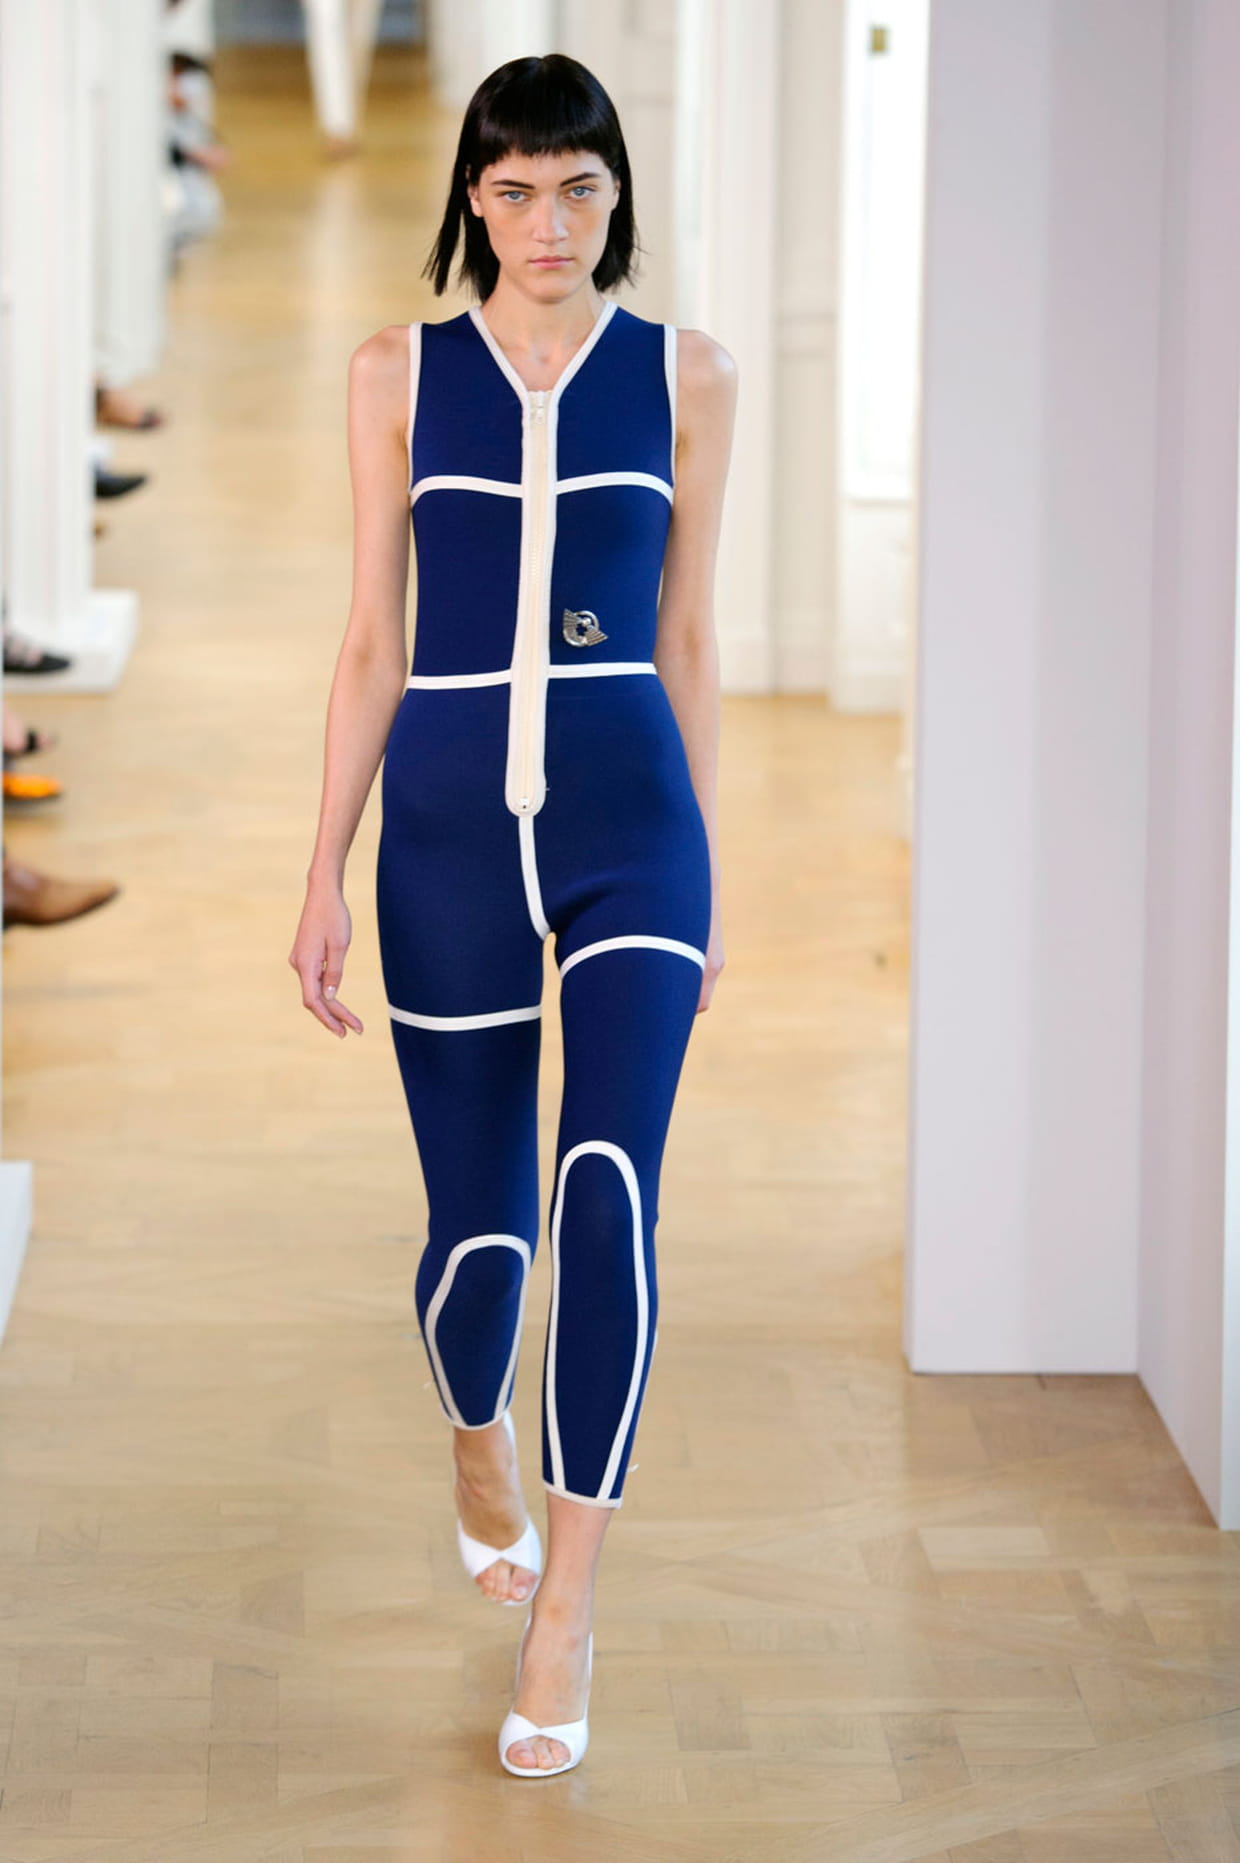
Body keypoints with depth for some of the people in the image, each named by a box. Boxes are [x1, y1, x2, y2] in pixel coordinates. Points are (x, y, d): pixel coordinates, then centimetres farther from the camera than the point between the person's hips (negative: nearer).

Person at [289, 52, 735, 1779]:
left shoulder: (685, 375, 5)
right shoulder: (402, 375, 4)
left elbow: (685, 633, 10)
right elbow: (372, 644, 6)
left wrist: (708, 875, 11)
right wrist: (325, 879, 1)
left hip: (629, 818, -1)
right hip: (450, 819, 1)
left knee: (609, 1191, -19)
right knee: (479, 1220, 7)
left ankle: (564, 1614, -15)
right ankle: (481, 1457, 41)